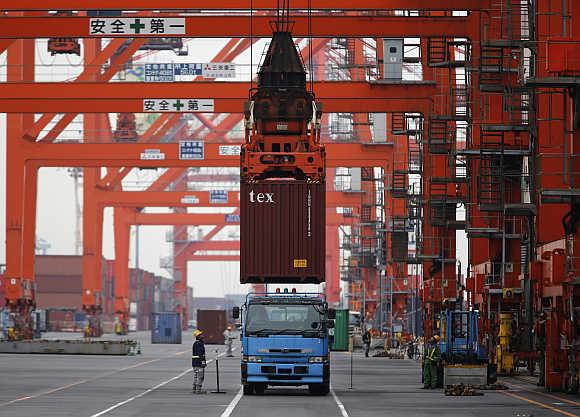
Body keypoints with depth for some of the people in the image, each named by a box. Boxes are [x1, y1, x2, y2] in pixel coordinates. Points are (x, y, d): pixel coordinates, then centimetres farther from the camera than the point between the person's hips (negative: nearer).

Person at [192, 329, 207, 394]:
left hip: (194, 362, 10)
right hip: (199, 362, -10)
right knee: (200, 376, -6)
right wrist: (203, 362, -23)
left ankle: (194, 389, 17)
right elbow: (200, 354, -22)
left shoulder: (195, 343, 15)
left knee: (196, 376, 14)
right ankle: (198, 390, -7)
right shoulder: (199, 343, -16)